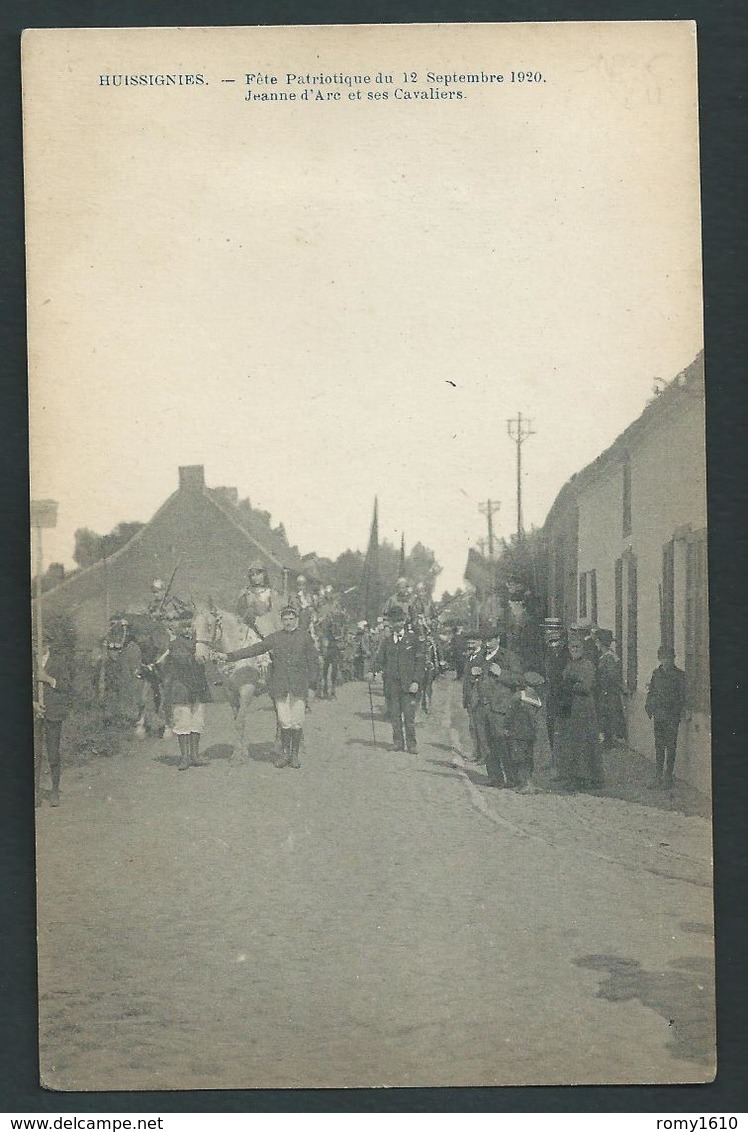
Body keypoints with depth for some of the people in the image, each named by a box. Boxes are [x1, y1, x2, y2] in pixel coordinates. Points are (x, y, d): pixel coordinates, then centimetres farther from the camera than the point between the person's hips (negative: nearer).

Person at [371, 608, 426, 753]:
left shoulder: (415, 638, 1)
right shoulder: (387, 639, 13)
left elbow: (420, 662, -1)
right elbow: (380, 659, 14)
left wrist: (416, 681, -9)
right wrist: (372, 671, -6)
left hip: (409, 684, -3)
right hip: (391, 683, 3)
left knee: (409, 714, -5)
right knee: (394, 715, 4)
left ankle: (411, 743, 3)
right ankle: (398, 742, 12)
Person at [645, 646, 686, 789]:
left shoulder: (679, 675, -3)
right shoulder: (656, 673, 9)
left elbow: (682, 697, -3)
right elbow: (651, 693, 14)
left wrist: (676, 714, -11)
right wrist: (651, 712, 5)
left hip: (672, 717, -4)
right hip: (658, 715, 4)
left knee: (670, 746, -2)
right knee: (659, 745, 8)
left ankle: (668, 777, 4)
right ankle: (658, 776, 14)